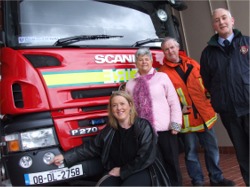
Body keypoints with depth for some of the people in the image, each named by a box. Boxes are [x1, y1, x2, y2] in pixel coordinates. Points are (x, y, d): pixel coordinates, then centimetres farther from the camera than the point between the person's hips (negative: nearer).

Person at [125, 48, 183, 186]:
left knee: (171, 163, 6)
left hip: (164, 129, -2)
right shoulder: (130, 84, 11)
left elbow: (174, 102, 1)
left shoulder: (162, 77, 4)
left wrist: (175, 124, -7)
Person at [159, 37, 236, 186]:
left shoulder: (192, 64, 8)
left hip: (205, 114, 4)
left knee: (212, 148, 12)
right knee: (191, 151, 8)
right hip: (186, 118, -4)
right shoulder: (163, 72, -4)